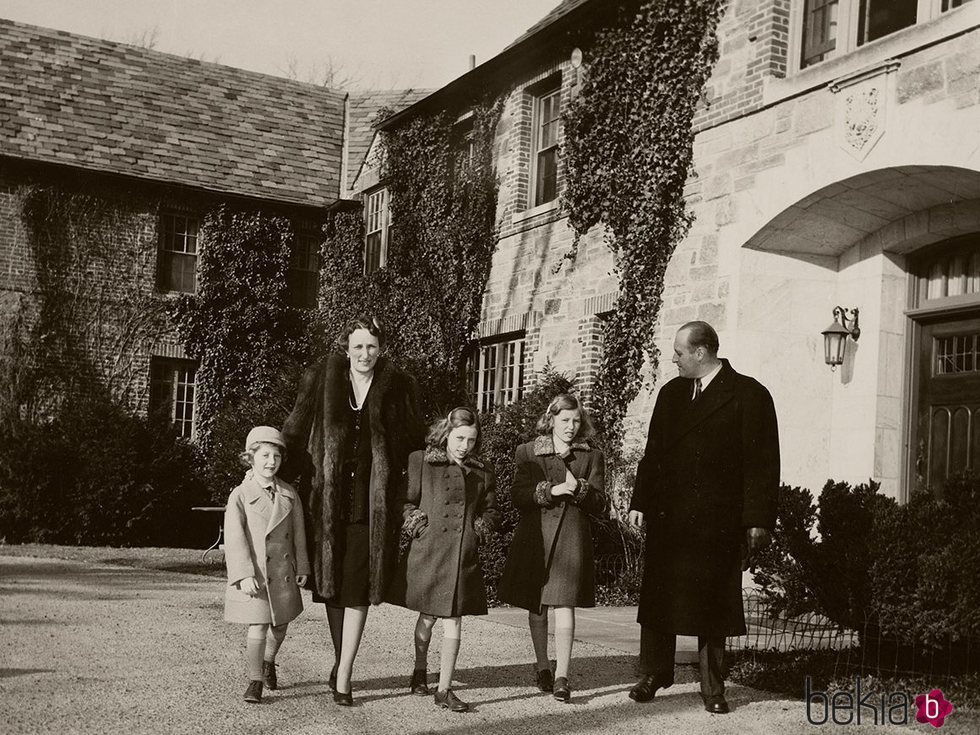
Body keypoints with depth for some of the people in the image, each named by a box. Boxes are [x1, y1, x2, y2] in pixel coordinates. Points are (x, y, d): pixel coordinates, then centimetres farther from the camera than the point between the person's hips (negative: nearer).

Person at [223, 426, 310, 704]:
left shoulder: (289, 494, 5)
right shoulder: (240, 495, -8)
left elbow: (299, 533, 10)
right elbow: (235, 538, -13)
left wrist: (302, 567, 7)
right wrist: (244, 575, -20)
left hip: (283, 573, 4)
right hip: (253, 574, -4)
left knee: (280, 625, 16)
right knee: (258, 627, -6)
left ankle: (268, 661, 43)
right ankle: (255, 681, 8)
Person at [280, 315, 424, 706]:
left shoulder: (397, 386, 4)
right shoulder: (321, 380, 3)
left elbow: (414, 441, 8)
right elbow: (295, 433, 5)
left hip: (374, 502, -1)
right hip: (327, 498, 1)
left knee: (358, 587, -4)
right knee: (331, 583, 9)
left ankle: (343, 676, 1)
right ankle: (341, 661, 28)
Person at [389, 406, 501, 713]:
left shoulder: (483, 471, 8)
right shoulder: (421, 461, 0)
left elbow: (492, 512, 17)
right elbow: (404, 502, 1)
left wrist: (480, 526, -1)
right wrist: (417, 524, -12)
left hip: (464, 556, 2)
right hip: (428, 551, -2)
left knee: (453, 620, 1)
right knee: (428, 616, 11)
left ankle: (445, 690, 7)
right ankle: (420, 671, 35)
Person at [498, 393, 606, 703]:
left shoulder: (591, 457, 9)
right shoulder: (527, 452, 7)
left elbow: (599, 504, 4)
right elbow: (518, 496, -2)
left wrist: (578, 487, -15)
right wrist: (551, 490, -16)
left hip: (572, 538, -1)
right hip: (535, 536, 1)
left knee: (564, 605, -11)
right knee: (536, 606, 10)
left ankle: (561, 676, -12)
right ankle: (542, 666, 26)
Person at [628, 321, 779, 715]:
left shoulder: (749, 395, -5)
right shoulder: (671, 393, 12)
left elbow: (762, 462, -7)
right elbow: (653, 452, 14)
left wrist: (758, 520, -11)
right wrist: (640, 501, 6)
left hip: (717, 521, -4)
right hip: (666, 516, 5)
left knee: (712, 604, 5)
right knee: (657, 597, 8)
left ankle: (712, 688, 17)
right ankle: (655, 673, 24)